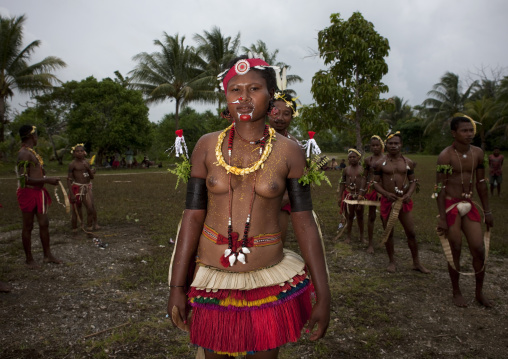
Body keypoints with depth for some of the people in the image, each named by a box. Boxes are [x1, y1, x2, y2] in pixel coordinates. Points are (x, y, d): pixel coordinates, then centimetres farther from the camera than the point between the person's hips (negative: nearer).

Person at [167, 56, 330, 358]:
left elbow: (305, 223, -7)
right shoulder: (207, 146, -4)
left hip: (267, 280, -1)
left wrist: (323, 297, -6)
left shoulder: (289, 152, -7)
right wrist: (177, 286, -2)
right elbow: (193, 215, -3)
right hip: (213, 275, 1)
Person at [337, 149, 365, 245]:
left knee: (360, 216, 12)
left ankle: (361, 236, 24)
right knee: (349, 216, 7)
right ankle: (348, 236, 15)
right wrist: (340, 196, 3)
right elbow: (342, 183, 6)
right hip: (348, 195, 1)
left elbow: (364, 183, -6)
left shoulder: (362, 169, -2)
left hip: (359, 195, -1)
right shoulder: (346, 170, 3)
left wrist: (361, 195, -14)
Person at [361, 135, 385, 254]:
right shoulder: (368, 160, 4)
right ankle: (371, 243, 16)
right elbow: (365, 177, 9)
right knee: (371, 216, 7)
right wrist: (363, 189, 2)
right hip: (371, 189, 1)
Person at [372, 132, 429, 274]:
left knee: (411, 232, 3)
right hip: (387, 201, -1)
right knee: (388, 233, 7)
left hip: (404, 201, 2)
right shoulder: (380, 164, -2)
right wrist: (386, 193, -18)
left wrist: (409, 194, -9)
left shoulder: (408, 163, 5)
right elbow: (376, 183, -1)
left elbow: (413, 181, 10)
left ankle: (416, 263, 18)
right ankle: (392, 262, 23)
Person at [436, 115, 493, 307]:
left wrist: (487, 211, 11)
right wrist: (442, 218, -16)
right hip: (450, 205, -5)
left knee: (479, 249, 5)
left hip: (468, 204, 5)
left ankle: (479, 292, 23)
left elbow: (481, 183, 11)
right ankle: (456, 292, 22)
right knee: (455, 250, 4)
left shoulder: (477, 153, 4)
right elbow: (440, 188, -14)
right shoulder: (445, 156, -13)